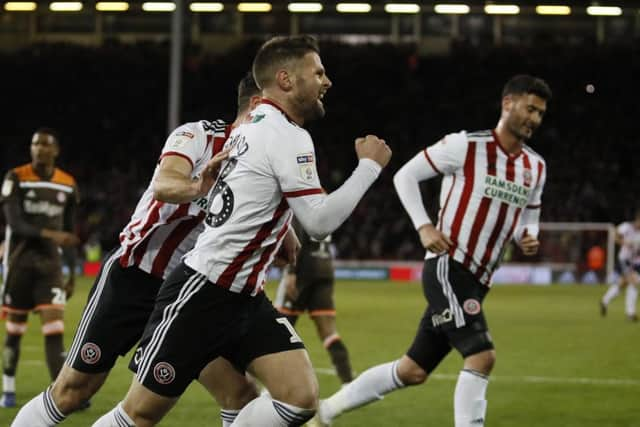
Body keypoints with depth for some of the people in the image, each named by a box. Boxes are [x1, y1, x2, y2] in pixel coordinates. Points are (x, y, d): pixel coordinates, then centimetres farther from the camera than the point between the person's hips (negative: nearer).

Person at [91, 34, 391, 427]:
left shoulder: (254, 126, 13)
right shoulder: (289, 137, -16)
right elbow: (320, 222, -19)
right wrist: (370, 166, -11)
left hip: (244, 298, 10)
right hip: (202, 294, -10)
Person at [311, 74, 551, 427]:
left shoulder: (536, 168, 10)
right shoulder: (465, 146, -9)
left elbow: (529, 217, 24)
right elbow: (405, 176, 0)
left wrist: (528, 237, 0)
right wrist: (423, 226, -12)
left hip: (477, 282, 8)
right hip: (447, 269, -8)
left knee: (414, 371, 13)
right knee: (482, 356, -22)